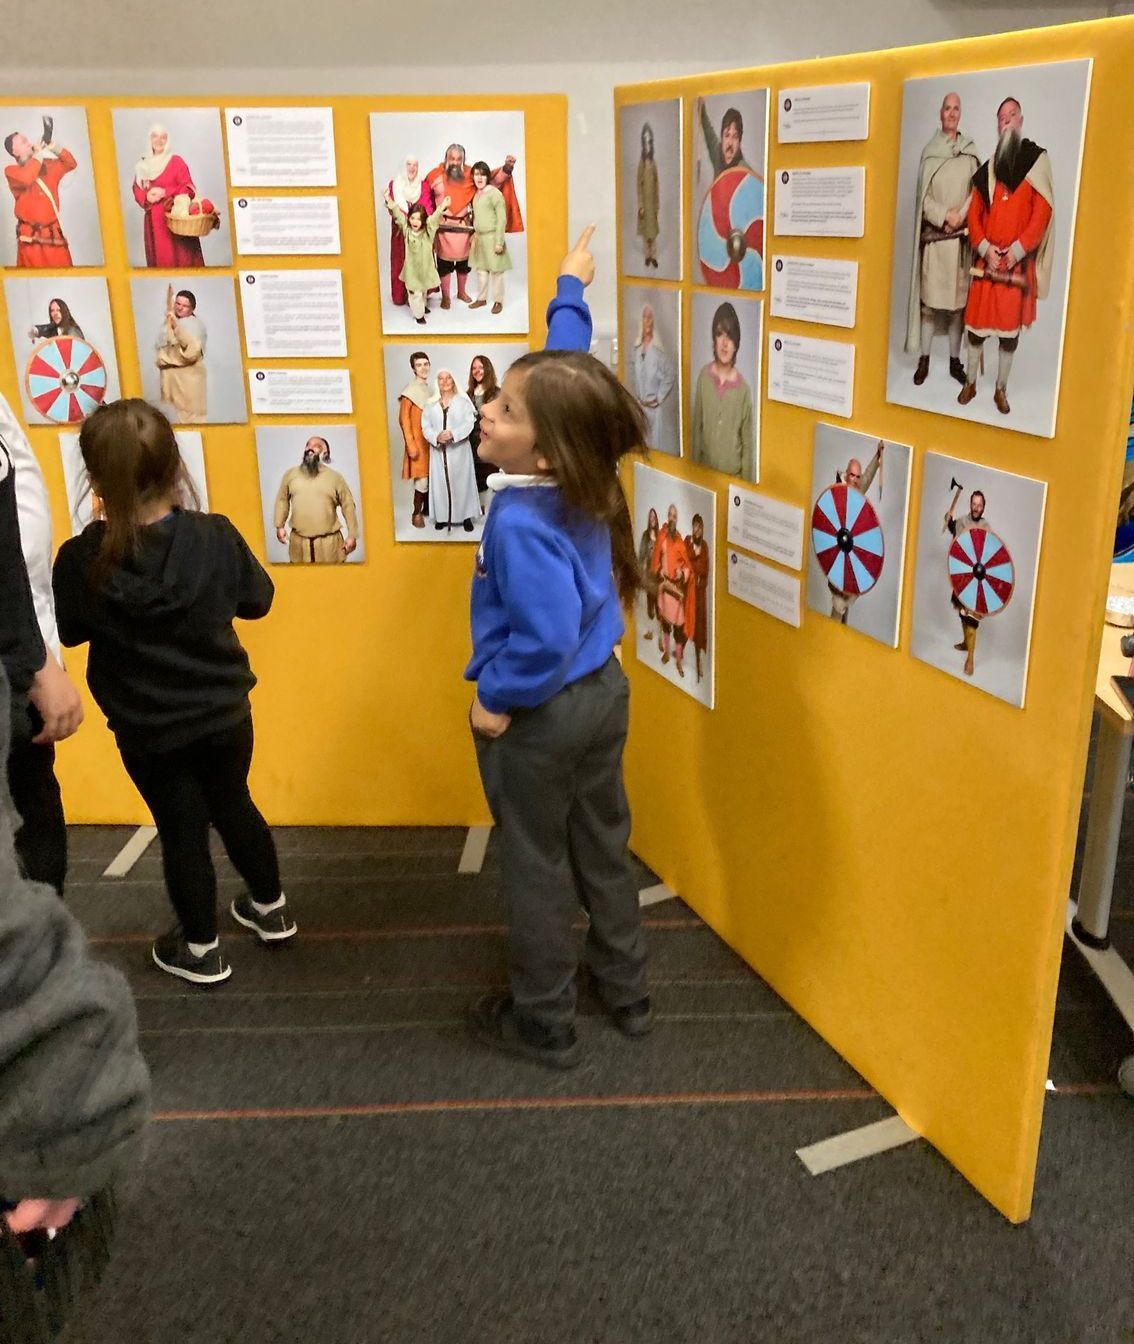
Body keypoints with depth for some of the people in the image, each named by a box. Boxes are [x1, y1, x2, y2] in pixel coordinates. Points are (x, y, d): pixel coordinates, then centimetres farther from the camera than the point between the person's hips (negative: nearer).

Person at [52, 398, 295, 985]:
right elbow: (257, 600, -2)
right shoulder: (215, 536, -19)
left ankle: (200, 948, 30)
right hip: (224, 711, 2)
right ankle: (270, 908, 43)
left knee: (182, 830, 14)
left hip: (147, 728, -2)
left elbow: (67, 632, -3)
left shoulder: (83, 559, -21)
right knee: (233, 806, 24)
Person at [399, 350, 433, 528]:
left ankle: (427, 508, 23)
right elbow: (404, 420, -13)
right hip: (418, 442, -7)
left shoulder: (430, 389, 10)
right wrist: (411, 445, -17)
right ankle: (417, 513, 4)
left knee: (432, 477, 9)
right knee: (422, 479, -8)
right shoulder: (410, 391, -12)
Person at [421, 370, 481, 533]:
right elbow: (425, 426, 2)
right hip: (438, 451, 2)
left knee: (462, 481, 1)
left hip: (459, 449, -2)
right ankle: (442, 516, 12)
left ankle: (466, 516, 8)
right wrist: (436, 436, -18)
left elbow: (469, 423, -8)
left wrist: (453, 434, -22)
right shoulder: (430, 404, 8)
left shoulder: (463, 401, 2)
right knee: (440, 483, 3)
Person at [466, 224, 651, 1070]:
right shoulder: (583, 480, -6)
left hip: (540, 717, -8)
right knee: (603, 848, 22)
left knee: (537, 869, 10)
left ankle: (544, 1024, 27)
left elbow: (547, 635, -37)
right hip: (603, 693, 8)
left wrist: (498, 700, -22)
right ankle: (627, 990, 38)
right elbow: (563, 368, 10)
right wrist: (569, 288, 23)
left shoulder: (523, 520, -29)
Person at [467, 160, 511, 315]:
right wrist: (474, 234, 16)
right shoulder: (477, 194, 9)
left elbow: (502, 219, -15)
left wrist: (499, 241, -18)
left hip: (492, 237, -7)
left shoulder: (494, 193, -13)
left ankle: (498, 301, 9)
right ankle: (481, 298, 25)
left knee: (495, 270, 0)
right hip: (479, 237, 7)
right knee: (481, 269, 14)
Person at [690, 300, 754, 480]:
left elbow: (748, 445, -7)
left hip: (734, 475, -2)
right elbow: (696, 427, 4)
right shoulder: (704, 377, -4)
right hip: (705, 470, 3)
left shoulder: (743, 389, -13)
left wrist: (746, 484, -6)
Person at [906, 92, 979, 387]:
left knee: (958, 301, 3)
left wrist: (962, 216, -11)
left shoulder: (970, 152, 8)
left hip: (961, 237, 1)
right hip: (934, 236, -1)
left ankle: (955, 360, 10)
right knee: (929, 299, -2)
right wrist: (945, 216, -12)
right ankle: (924, 360, 4)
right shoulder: (929, 152, 5)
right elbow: (923, 197, 1)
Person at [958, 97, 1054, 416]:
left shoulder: (1037, 159, 0)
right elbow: (974, 214, 8)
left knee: (1011, 327, 2)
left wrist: (1018, 249, -15)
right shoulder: (986, 169, 11)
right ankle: (970, 383, 17)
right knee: (977, 324, 4)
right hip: (987, 261, 2)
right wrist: (985, 248, -8)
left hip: (1019, 262, -2)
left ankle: (1001, 390, 11)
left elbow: (1043, 210, -7)